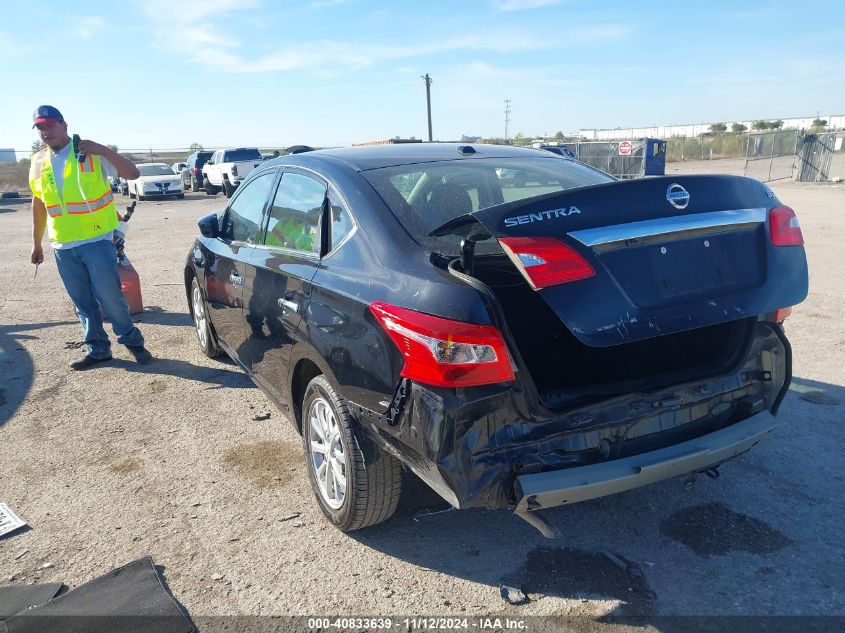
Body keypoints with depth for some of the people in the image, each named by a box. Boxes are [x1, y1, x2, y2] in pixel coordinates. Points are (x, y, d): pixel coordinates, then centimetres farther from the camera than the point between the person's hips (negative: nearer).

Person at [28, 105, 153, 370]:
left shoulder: (91, 154, -5)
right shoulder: (38, 162, 9)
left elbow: (132, 173, -11)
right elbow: (39, 203, 17)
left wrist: (104, 151, -25)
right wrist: (37, 243, 20)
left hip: (96, 241, -5)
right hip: (62, 246, 5)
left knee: (109, 297, -4)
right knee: (83, 303, 10)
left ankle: (132, 340, 15)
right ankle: (97, 349, 22)